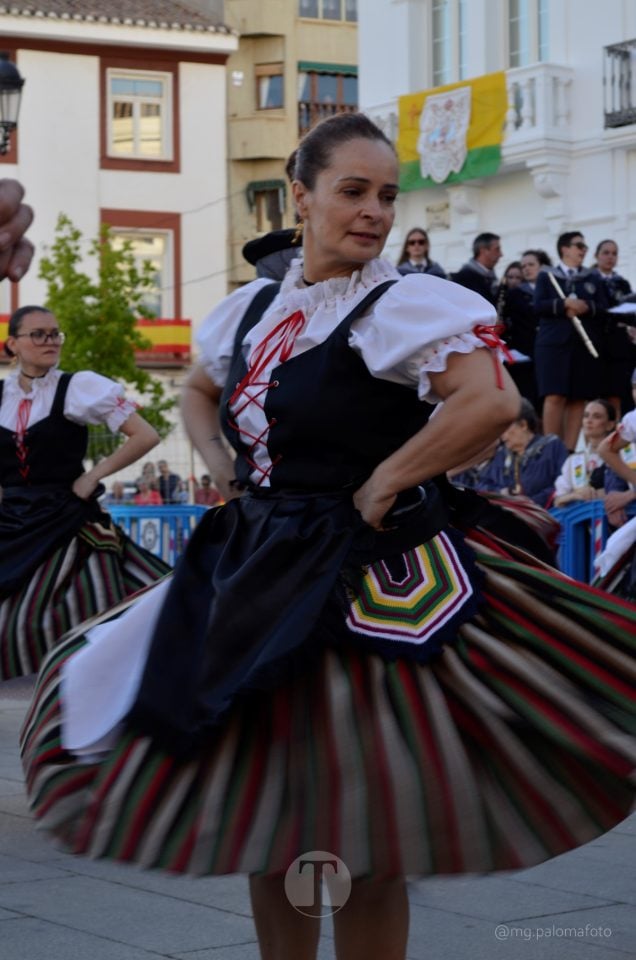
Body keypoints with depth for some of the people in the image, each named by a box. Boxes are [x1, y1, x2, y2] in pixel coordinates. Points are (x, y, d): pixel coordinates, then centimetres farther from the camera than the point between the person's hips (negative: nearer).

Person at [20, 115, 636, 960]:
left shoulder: (403, 306, -12)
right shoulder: (254, 309, 9)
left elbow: (492, 402, -27)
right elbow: (199, 392, 29)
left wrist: (384, 484, -19)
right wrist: (223, 468, 10)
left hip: (369, 585, -7)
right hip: (257, 576, 7)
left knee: (361, 848, -1)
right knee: (265, 821, 15)